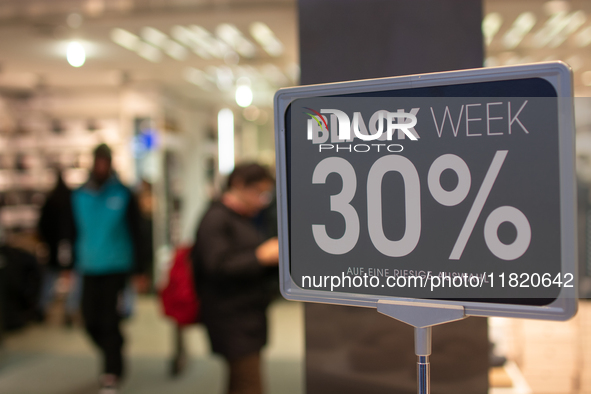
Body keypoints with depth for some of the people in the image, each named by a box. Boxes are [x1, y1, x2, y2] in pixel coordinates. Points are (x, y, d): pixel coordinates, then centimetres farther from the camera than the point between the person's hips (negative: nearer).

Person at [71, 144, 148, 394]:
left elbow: (134, 234, 0)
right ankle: (113, 360, 31)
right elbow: (74, 233, 13)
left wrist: (139, 270, -2)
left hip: (116, 269, -3)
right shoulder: (79, 196, 7)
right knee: (91, 322, 5)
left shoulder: (123, 195, -2)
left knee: (110, 322, -5)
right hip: (89, 270, 4)